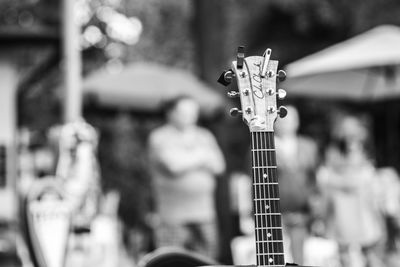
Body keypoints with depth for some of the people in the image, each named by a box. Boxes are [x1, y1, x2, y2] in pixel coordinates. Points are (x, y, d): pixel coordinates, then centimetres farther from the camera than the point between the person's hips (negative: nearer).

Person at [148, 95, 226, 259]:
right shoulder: (160, 138, 0)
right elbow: (173, 166, -16)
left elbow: (218, 166, 3)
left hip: (204, 214, 5)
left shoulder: (204, 137, 17)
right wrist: (201, 156, -2)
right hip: (173, 216, -5)